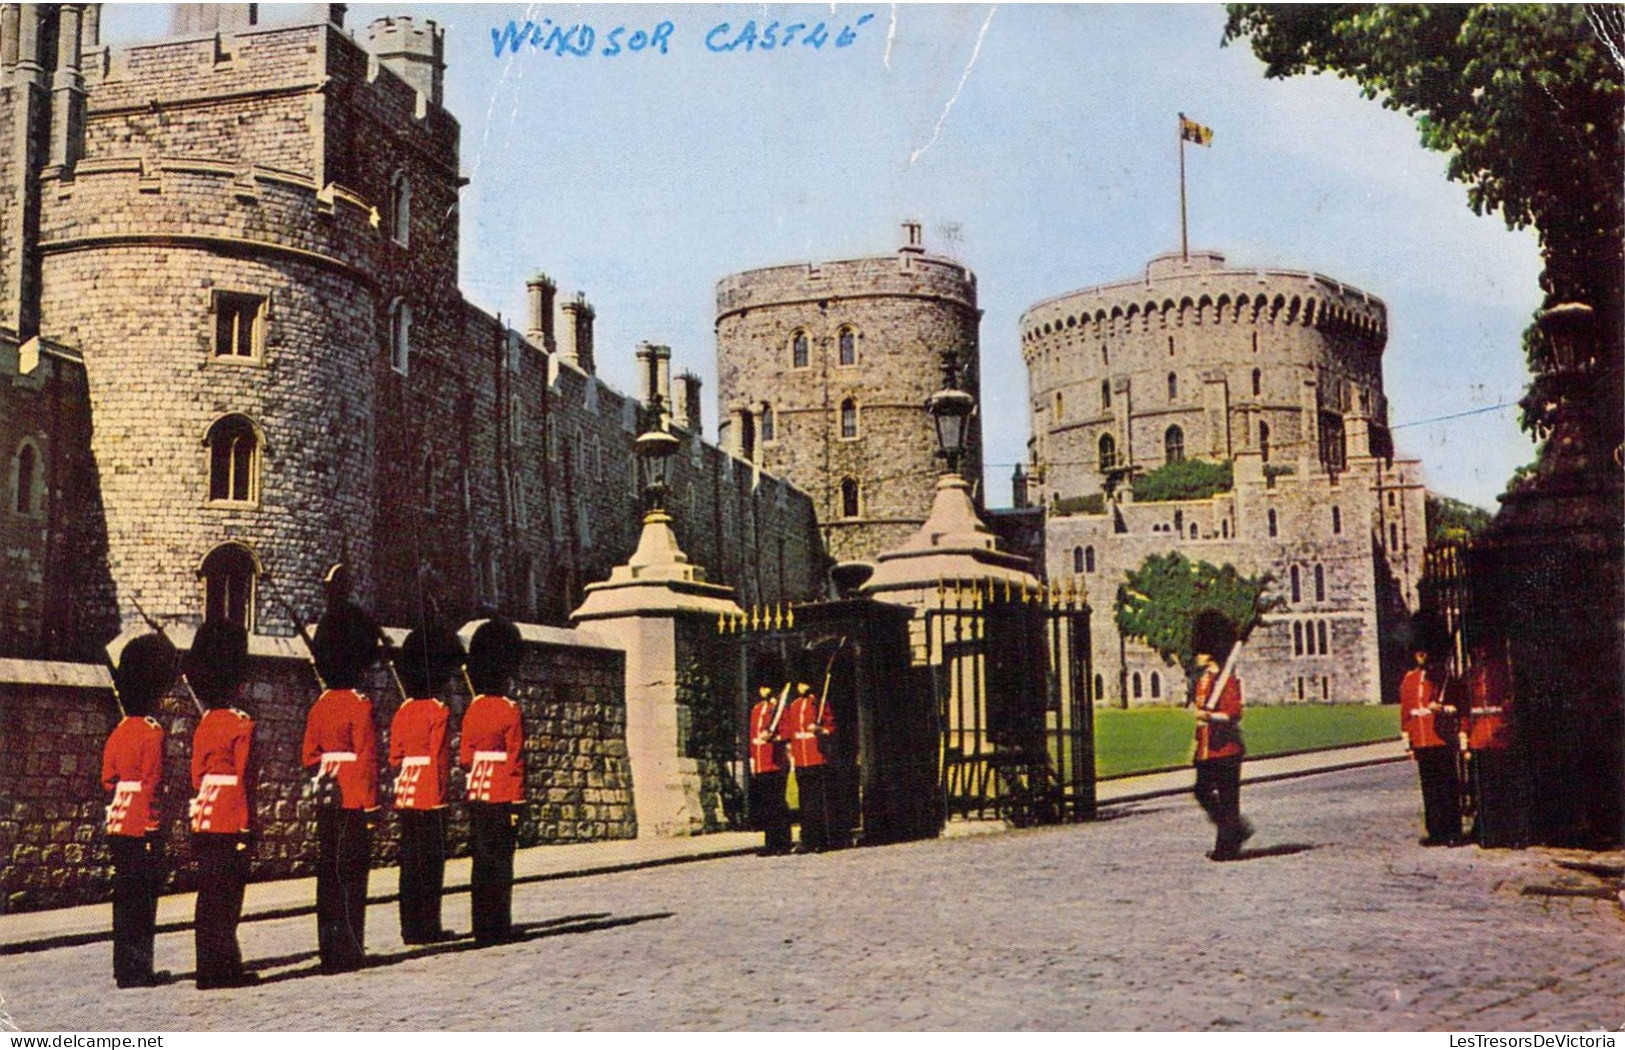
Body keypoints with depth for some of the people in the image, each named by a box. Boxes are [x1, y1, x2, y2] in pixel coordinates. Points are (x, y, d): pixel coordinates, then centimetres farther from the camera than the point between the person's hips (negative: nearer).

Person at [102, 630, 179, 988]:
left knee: (126, 895, 13)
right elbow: (152, 784, -16)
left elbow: (108, 778, 15)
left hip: (118, 824, 8)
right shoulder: (153, 733, -13)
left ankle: (127, 967, 20)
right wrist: (154, 830, -14)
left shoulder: (119, 732, 12)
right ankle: (136, 970, 0)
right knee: (142, 898, -3)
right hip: (143, 827, -8)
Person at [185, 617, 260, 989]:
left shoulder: (204, 725, 11)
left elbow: (197, 776, 16)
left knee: (211, 897, 12)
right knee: (225, 898, -3)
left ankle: (212, 967, 18)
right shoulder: (242, 725, -12)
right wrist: (247, 828, -12)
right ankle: (221, 969, 0)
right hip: (231, 823, -8)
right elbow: (244, 780, -14)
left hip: (203, 819, 8)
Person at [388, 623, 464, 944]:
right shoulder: (439, 712, -10)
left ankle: (411, 928, 13)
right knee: (431, 862, -1)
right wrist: (443, 794, -7)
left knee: (410, 861, 10)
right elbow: (440, 759, -12)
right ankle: (429, 928, 1)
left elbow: (395, 758, 11)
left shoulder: (402, 711, 9)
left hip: (405, 795, 6)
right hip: (431, 797, -6)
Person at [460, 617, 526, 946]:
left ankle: (482, 927, 13)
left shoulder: (473, 710, 7)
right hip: (502, 797, -6)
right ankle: (498, 928, 1)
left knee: (482, 862, 10)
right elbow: (515, 760, -12)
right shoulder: (510, 712, -11)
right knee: (500, 862, -1)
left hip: (477, 795, 6)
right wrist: (517, 803, -10)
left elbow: (464, 758, 8)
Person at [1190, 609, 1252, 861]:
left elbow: (1234, 714, -18)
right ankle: (1238, 830, 24)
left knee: (1227, 799, -3)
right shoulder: (1202, 681, 14)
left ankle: (1227, 847, 3)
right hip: (1206, 752, 9)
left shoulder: (1229, 682, -11)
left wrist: (1210, 716, -32)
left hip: (1226, 750, -9)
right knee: (1203, 793, 11)